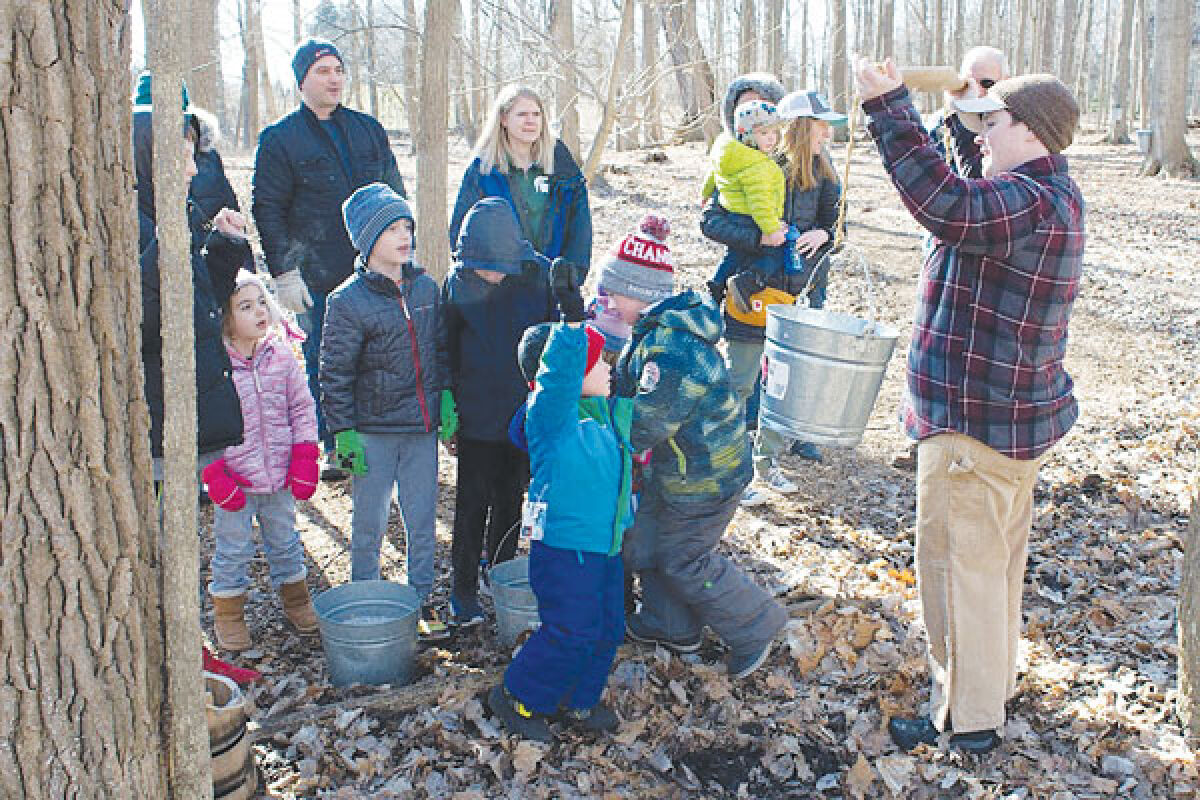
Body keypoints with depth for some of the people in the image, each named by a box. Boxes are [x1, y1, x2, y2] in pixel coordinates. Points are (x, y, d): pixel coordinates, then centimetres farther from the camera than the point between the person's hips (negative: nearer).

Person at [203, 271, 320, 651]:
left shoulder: (281, 356, -2)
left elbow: (302, 408, 5)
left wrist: (303, 460, -3)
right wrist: (214, 475, -15)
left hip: (280, 477, 3)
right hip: (235, 480, -3)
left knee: (285, 542, 19)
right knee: (234, 551, 10)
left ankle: (295, 601, 39)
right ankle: (228, 616, 28)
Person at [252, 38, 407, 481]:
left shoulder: (368, 129, 12)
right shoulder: (279, 139, 0)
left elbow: (395, 195, 16)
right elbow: (267, 209, -3)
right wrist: (283, 273, -10)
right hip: (318, 278, -3)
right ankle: (335, 448, 18)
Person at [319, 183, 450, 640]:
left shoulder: (425, 287, 4)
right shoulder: (348, 301, -11)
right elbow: (335, 373, -9)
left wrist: (445, 397, 7)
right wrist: (344, 432, -11)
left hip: (422, 428, 4)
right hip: (373, 430, -4)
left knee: (423, 521, 11)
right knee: (369, 525, 8)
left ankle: (422, 601, 26)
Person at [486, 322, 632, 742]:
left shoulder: (605, 412, 6)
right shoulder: (549, 413, -20)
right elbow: (565, 347, -33)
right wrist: (573, 335, -15)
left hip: (604, 546, 8)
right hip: (564, 550, -8)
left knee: (607, 629, 14)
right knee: (571, 634, -2)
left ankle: (577, 702, 34)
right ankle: (516, 698, 19)